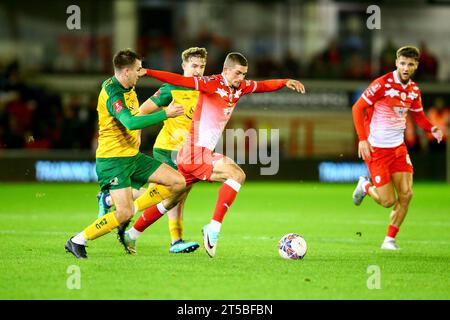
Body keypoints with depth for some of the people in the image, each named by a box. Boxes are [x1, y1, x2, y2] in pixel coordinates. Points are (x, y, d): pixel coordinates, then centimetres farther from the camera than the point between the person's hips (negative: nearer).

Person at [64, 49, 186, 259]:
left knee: (178, 182, 1)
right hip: (113, 160, -9)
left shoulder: (128, 89, 10)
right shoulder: (112, 94, -21)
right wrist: (165, 114, -33)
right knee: (124, 214, -18)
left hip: (132, 156, 9)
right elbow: (131, 122, -37)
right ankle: (77, 241, -4)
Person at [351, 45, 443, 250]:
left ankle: (390, 239, 10)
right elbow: (357, 108, -12)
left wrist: (432, 129, -3)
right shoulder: (382, 84, -15)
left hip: (398, 147, 6)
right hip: (376, 148, -6)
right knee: (388, 201, -7)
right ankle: (365, 186, 26)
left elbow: (418, 116, 20)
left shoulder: (414, 90, 5)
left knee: (406, 195, -5)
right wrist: (363, 139, -20)